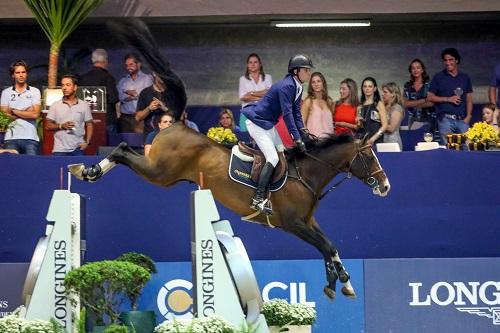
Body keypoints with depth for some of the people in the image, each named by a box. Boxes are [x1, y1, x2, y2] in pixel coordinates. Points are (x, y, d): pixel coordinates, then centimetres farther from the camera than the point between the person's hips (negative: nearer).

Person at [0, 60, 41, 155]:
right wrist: (26, 112, -2)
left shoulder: (35, 92, 9)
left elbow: (35, 114, -3)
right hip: (11, 137, 0)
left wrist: (14, 111, 0)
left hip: (30, 137, 0)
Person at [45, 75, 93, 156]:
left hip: (78, 149, 0)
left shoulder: (84, 105, 8)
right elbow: (48, 126, 6)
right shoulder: (55, 105, 7)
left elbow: (89, 125, 11)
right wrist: (61, 126, -11)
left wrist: (87, 142, -3)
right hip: (60, 149, 0)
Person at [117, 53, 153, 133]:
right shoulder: (122, 81, 18)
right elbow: (121, 97, 2)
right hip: (126, 117, 3)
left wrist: (131, 93, 5)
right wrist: (137, 95, -4)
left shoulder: (147, 78, 7)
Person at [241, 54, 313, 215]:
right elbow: (287, 114, -30)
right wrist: (297, 138, -32)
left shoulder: (297, 87, 5)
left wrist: (302, 130, -8)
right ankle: (258, 199, -18)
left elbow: (296, 111, 7)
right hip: (257, 123, -11)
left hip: (269, 124, 11)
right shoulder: (286, 86, -25)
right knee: (273, 158, -17)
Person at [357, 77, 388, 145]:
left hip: (376, 141, -4)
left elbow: (384, 125, -5)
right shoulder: (360, 106, 14)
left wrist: (373, 138, -14)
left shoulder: (379, 104, 2)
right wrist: (359, 124, -1)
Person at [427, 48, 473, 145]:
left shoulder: (465, 78, 14)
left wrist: (468, 116, 0)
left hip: (462, 119, 2)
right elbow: (430, 97, 3)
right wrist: (448, 99, -6)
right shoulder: (438, 77, 6)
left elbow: (469, 99, 14)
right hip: (446, 119, -2)